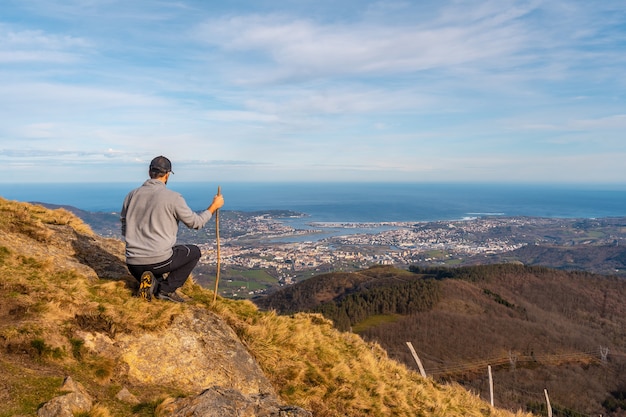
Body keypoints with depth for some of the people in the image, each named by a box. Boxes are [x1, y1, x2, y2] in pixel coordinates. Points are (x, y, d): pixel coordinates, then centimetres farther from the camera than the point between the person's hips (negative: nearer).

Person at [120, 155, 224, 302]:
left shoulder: (132, 195, 6)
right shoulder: (173, 197, -9)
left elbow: (124, 230, 16)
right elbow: (196, 223, 2)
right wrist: (214, 206, 17)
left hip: (133, 265, 5)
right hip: (159, 261, -5)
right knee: (194, 252, 22)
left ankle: (154, 284, 1)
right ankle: (166, 289, 3)